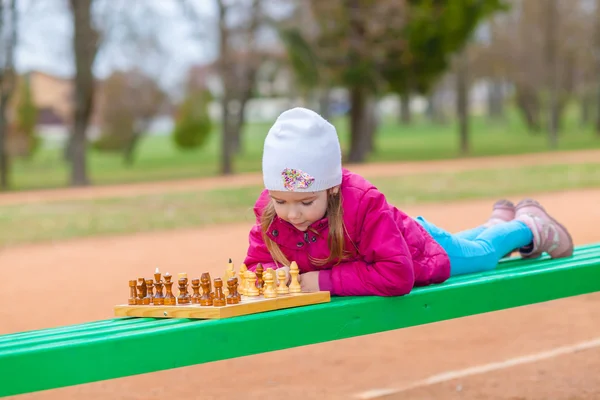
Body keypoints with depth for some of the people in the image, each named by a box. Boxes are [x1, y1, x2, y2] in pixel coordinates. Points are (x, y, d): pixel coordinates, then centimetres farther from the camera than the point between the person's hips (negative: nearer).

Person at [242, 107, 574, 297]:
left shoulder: (363, 204, -48)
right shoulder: (269, 213, -33)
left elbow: (397, 274, -50)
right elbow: (256, 264, -19)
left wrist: (326, 280, -50)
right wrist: (276, 274, -44)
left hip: (424, 252, -6)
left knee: (481, 253, 27)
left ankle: (527, 226, 56)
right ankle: (497, 221, 65)